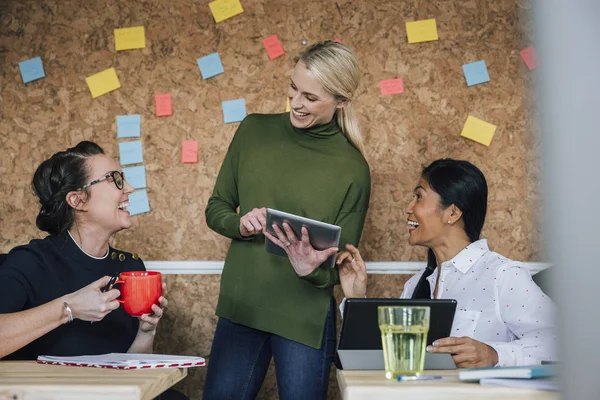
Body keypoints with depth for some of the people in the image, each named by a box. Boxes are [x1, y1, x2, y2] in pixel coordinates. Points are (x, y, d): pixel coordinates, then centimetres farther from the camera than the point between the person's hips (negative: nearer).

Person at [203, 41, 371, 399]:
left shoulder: (353, 168, -8)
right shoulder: (254, 130, 0)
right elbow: (216, 209, 8)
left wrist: (313, 270, -24)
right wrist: (239, 224, -14)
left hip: (306, 319, -3)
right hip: (239, 308, 3)